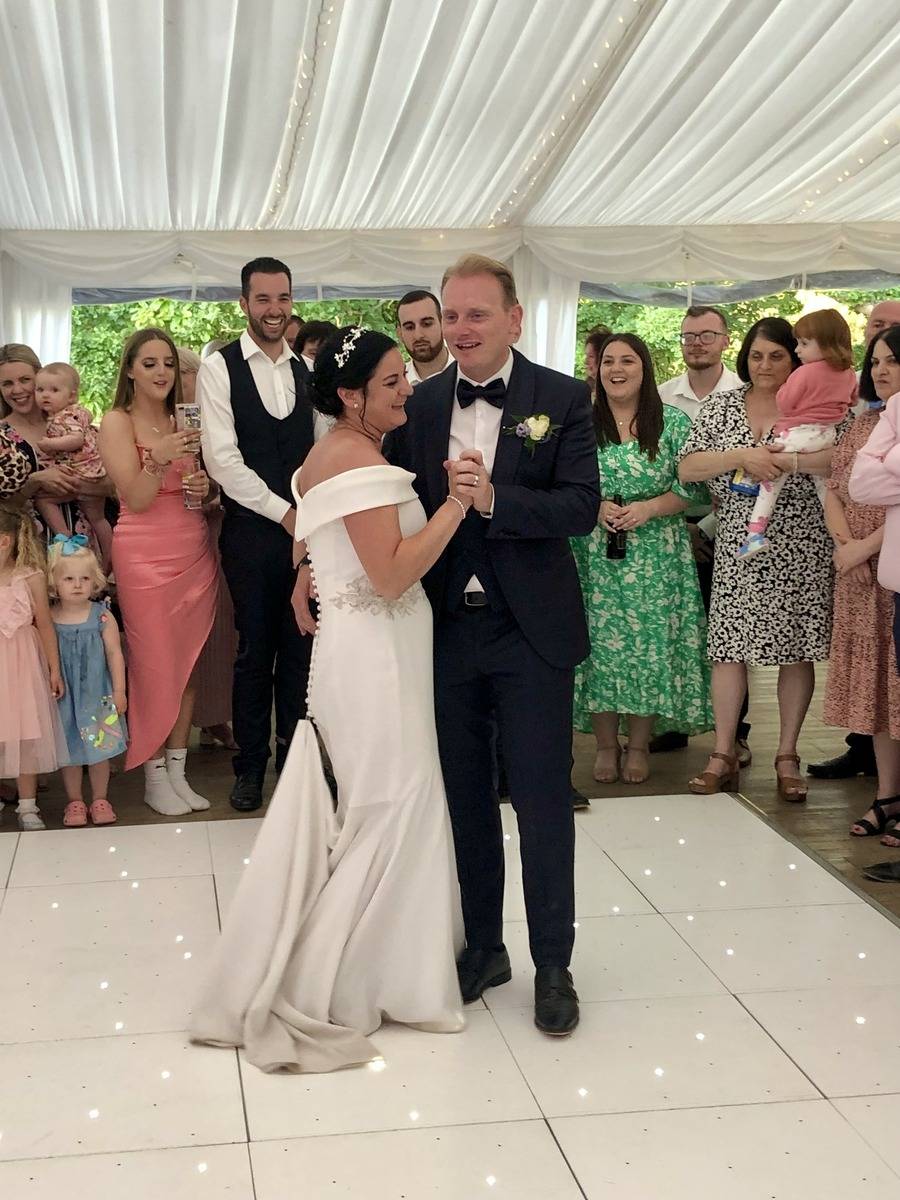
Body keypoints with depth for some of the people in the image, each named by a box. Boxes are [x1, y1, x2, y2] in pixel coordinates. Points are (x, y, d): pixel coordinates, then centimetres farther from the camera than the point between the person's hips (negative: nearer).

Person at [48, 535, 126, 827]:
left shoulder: (102, 617, -7)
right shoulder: (48, 618, -6)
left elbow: (115, 653, -4)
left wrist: (119, 690, -5)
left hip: (97, 694, 0)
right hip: (64, 696, 1)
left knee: (99, 748, 7)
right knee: (69, 749, 8)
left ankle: (100, 800, 21)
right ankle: (74, 801, 22)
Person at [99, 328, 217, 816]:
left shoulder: (184, 420, 12)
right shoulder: (117, 422, -2)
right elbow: (135, 498, -10)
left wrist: (205, 491, -2)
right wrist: (159, 459, -27)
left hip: (195, 552, 5)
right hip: (146, 556, -5)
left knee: (187, 665, 5)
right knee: (154, 668, -1)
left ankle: (177, 770, 13)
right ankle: (154, 776, 10)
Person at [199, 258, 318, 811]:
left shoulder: (307, 369, 9)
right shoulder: (219, 367, -3)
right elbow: (222, 458, -10)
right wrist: (283, 512, -11)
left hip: (304, 528, 3)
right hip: (251, 530, -3)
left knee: (300, 647, 8)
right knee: (255, 649, 5)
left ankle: (294, 757, 21)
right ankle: (251, 764, 20)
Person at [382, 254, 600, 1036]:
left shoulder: (563, 399, -6)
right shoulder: (420, 405, 3)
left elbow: (582, 507, -15)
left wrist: (492, 497, -27)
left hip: (531, 632, -3)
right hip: (448, 630, 3)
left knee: (543, 799, 5)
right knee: (465, 798, 14)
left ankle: (553, 965, 21)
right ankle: (482, 948, 32)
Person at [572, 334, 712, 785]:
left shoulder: (673, 422, 3)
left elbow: (689, 488, 0)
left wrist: (648, 509, -14)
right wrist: (595, 508, -12)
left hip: (655, 557, -1)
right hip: (594, 555, 1)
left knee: (649, 642, 1)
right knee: (599, 641, 1)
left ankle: (639, 744, 14)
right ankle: (605, 744, 14)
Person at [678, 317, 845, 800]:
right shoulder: (721, 406, 7)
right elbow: (687, 469, -1)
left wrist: (785, 461, -19)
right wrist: (741, 456, -15)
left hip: (800, 547, -1)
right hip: (739, 544, 1)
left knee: (797, 649, 3)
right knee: (729, 644, 0)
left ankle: (787, 756, 14)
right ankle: (723, 755, 9)